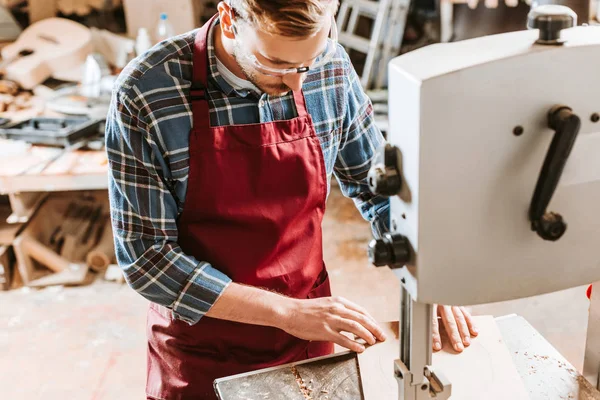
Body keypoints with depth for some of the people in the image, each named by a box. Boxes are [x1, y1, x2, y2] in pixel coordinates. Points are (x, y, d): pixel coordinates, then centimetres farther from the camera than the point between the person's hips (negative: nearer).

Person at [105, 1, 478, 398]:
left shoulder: (332, 70, -11)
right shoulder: (144, 94, -22)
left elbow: (374, 185, 2)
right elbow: (147, 258, -19)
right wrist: (286, 311, -24)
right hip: (202, 350, -3)